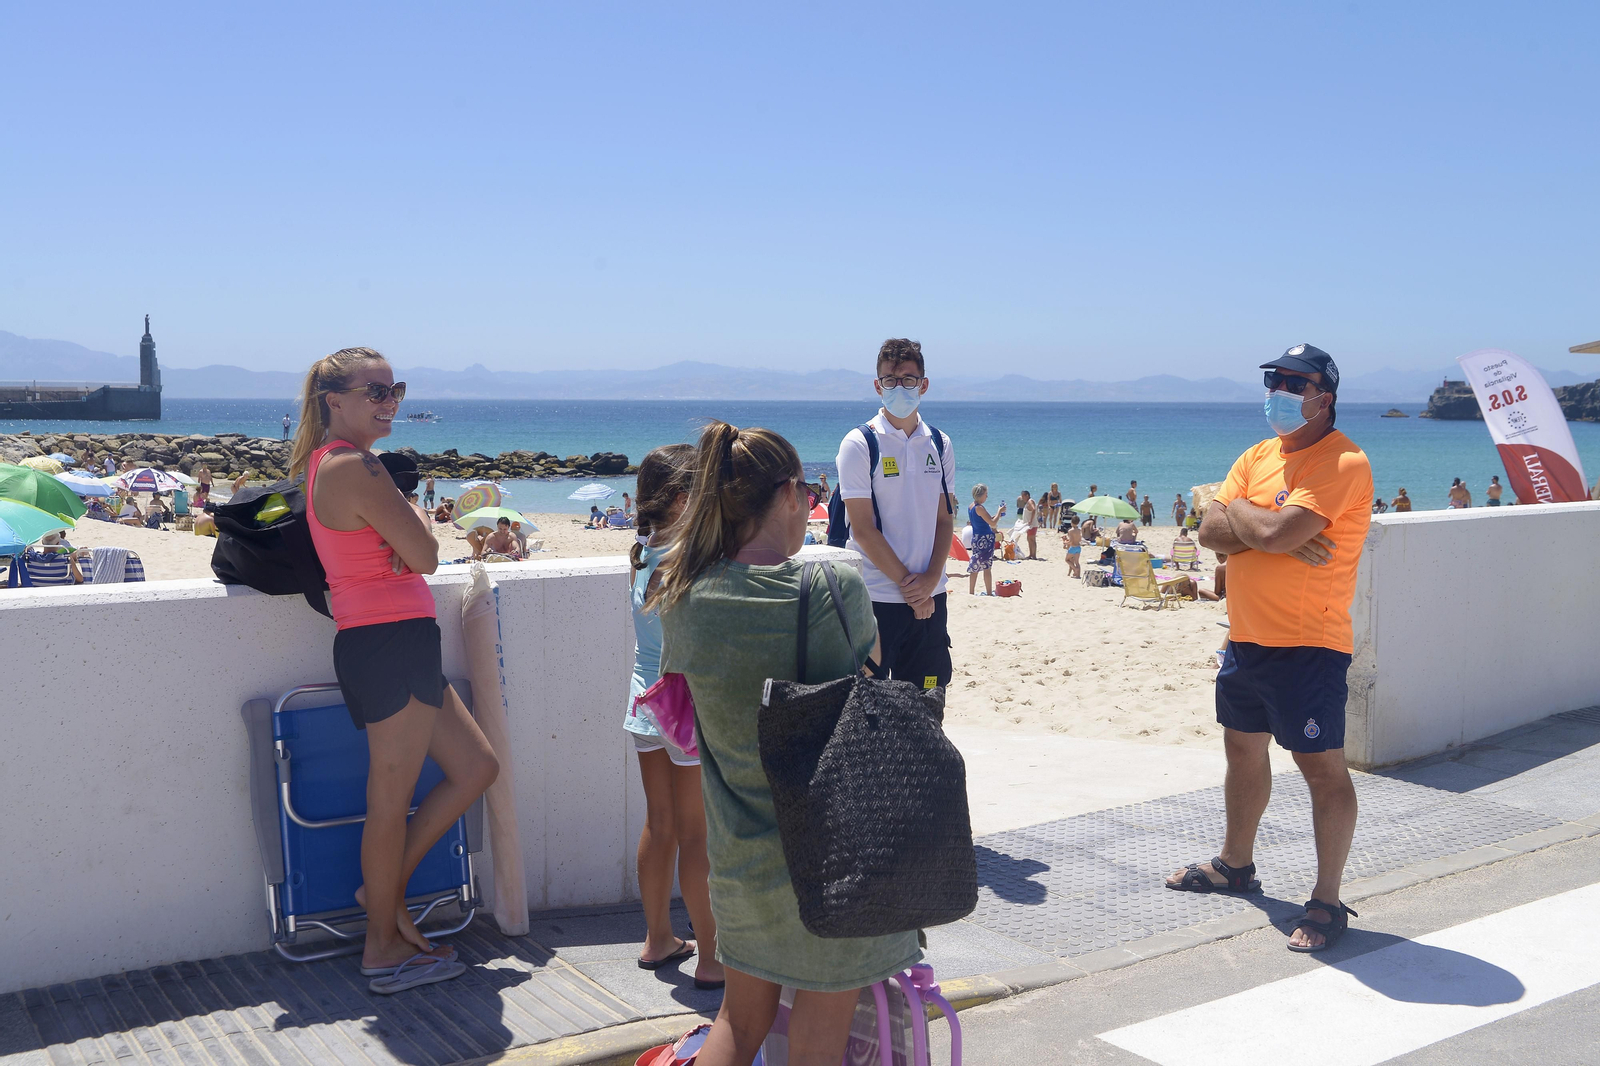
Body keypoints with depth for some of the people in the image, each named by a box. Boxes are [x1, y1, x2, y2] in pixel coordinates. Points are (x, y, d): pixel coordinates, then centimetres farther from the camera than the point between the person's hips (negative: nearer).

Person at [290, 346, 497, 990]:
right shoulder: (358, 469, -16)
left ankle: (384, 886, 24)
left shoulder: (323, 461, 16)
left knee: (477, 768, 16)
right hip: (393, 642, -10)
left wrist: (394, 536, -4)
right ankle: (384, 946, 16)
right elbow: (426, 557, -14)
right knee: (391, 798, 2)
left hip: (374, 644, 10)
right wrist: (400, 509, 5)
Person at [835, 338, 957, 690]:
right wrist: (906, 582, -10)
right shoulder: (858, 444, -5)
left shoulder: (940, 445, 10)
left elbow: (944, 519, 8)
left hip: (929, 595, 4)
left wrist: (930, 579, -6)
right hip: (875, 597, -4)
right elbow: (862, 528, -9)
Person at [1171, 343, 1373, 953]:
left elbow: (1278, 531, -27)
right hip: (1246, 638, 9)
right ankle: (1235, 863, 39)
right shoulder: (1258, 456, 11)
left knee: (1322, 767, -3)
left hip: (1308, 646, -9)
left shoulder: (1343, 463, -14)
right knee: (1244, 748, 21)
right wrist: (1269, 530, -16)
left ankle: (1327, 902, 6)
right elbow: (1211, 532, 1)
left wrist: (1239, 513, -6)